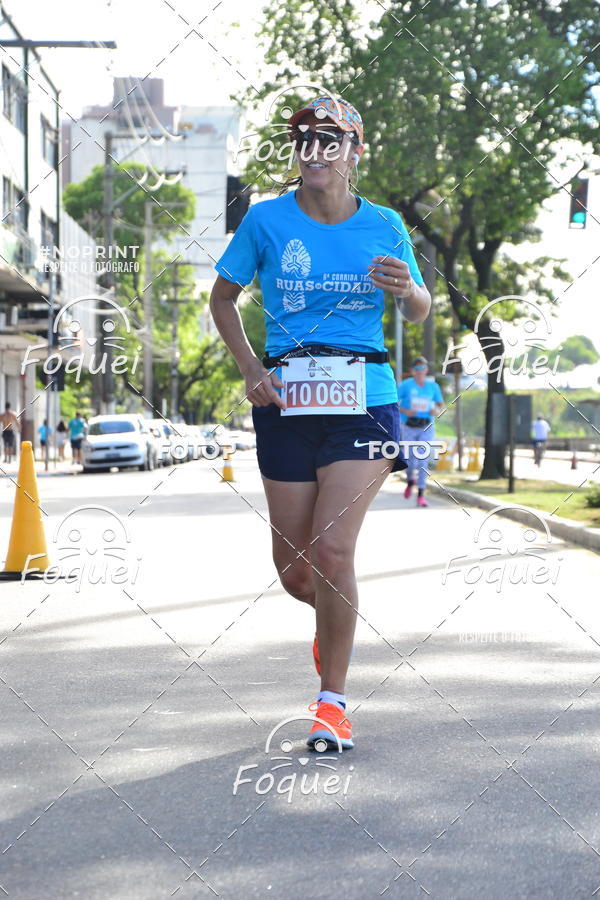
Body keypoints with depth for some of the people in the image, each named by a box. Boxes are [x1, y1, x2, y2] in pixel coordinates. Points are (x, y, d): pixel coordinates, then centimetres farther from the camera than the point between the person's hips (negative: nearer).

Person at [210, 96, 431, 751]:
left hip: (364, 402, -1)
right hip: (286, 403, 1)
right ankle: (333, 617, 43)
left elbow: (419, 314, 15)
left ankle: (332, 700, 0)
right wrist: (250, 368, 0)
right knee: (293, 570, 6)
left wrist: (407, 290, -9)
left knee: (332, 550, -16)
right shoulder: (266, 219, 2)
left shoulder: (384, 225, 4)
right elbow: (223, 298, 14)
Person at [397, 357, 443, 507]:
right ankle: (410, 481, 35)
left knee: (423, 460, -10)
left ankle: (421, 495, -8)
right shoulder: (405, 385, -1)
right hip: (409, 428, -1)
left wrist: (436, 410, -5)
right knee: (411, 460, 1)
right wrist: (405, 411, -17)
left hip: (427, 428, 1)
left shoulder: (433, 386, 7)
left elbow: (439, 405, 18)